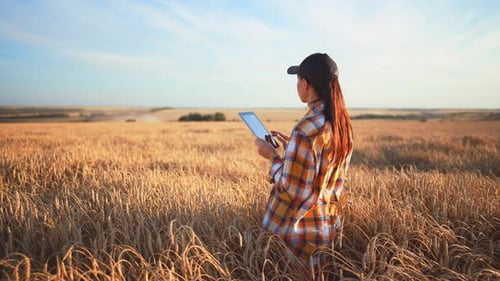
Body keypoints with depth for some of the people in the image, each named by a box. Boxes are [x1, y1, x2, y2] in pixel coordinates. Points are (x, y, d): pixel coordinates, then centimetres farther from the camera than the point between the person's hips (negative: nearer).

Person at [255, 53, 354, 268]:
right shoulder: (342, 122, 2)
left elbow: (291, 190, -21)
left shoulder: (306, 130, -26)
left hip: (298, 231, -8)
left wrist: (272, 156, -9)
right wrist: (291, 148, 12)